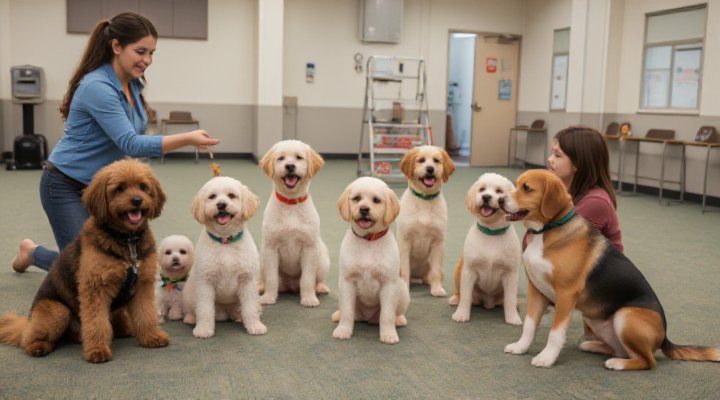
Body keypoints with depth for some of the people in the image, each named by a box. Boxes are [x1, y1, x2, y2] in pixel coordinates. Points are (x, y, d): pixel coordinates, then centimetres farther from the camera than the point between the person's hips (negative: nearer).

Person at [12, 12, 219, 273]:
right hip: (66, 186, -8)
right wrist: (187, 139, -41)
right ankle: (31, 252, 23)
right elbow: (131, 144, -33)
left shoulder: (134, 83, 0)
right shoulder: (97, 87, -27)